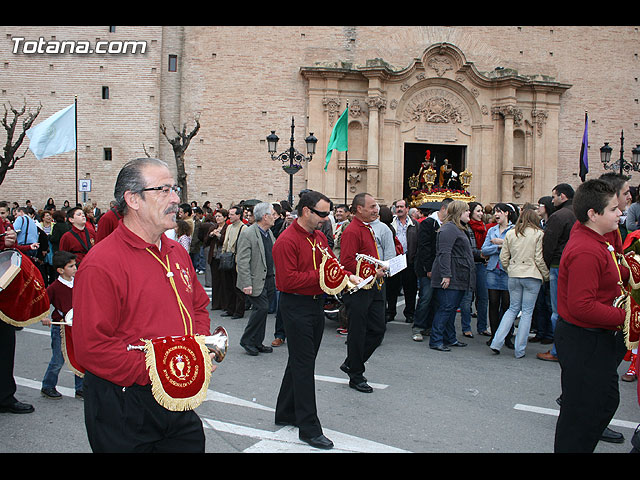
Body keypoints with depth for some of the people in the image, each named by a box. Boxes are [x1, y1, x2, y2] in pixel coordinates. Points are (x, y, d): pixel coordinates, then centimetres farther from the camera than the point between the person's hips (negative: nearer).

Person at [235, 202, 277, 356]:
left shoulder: (269, 232, 11)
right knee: (262, 308, -11)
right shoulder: (247, 233, -15)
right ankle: (247, 340, 5)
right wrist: (247, 283, -21)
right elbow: (242, 261, -17)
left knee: (262, 310, 11)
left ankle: (257, 343, 21)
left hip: (269, 279, 8)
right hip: (256, 281, -8)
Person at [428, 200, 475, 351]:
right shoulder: (449, 228, -14)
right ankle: (435, 341, -4)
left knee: (452, 309, 14)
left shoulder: (458, 228, 21)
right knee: (446, 308, -9)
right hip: (450, 279, -11)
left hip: (458, 279, 11)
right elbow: (444, 253, -22)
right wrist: (446, 275, -26)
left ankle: (450, 339, 22)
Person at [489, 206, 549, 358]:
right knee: (527, 312, 4)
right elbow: (540, 259, -8)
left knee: (513, 308, 15)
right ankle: (519, 350, 7)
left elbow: (503, 258, 6)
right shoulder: (538, 234, -5)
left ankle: (497, 342, 5)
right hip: (532, 276, -3)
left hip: (514, 276, 4)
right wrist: (546, 275, 5)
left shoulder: (510, 234, 5)